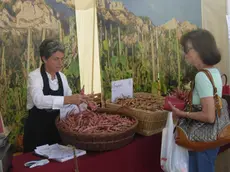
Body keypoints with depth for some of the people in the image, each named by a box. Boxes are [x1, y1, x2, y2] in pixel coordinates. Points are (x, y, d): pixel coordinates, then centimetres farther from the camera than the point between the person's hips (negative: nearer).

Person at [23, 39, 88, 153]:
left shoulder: (61, 77, 2)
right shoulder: (34, 76, -17)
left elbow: (69, 101, 8)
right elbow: (39, 100, -37)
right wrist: (68, 99, -46)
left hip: (55, 126, 6)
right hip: (37, 128, -5)